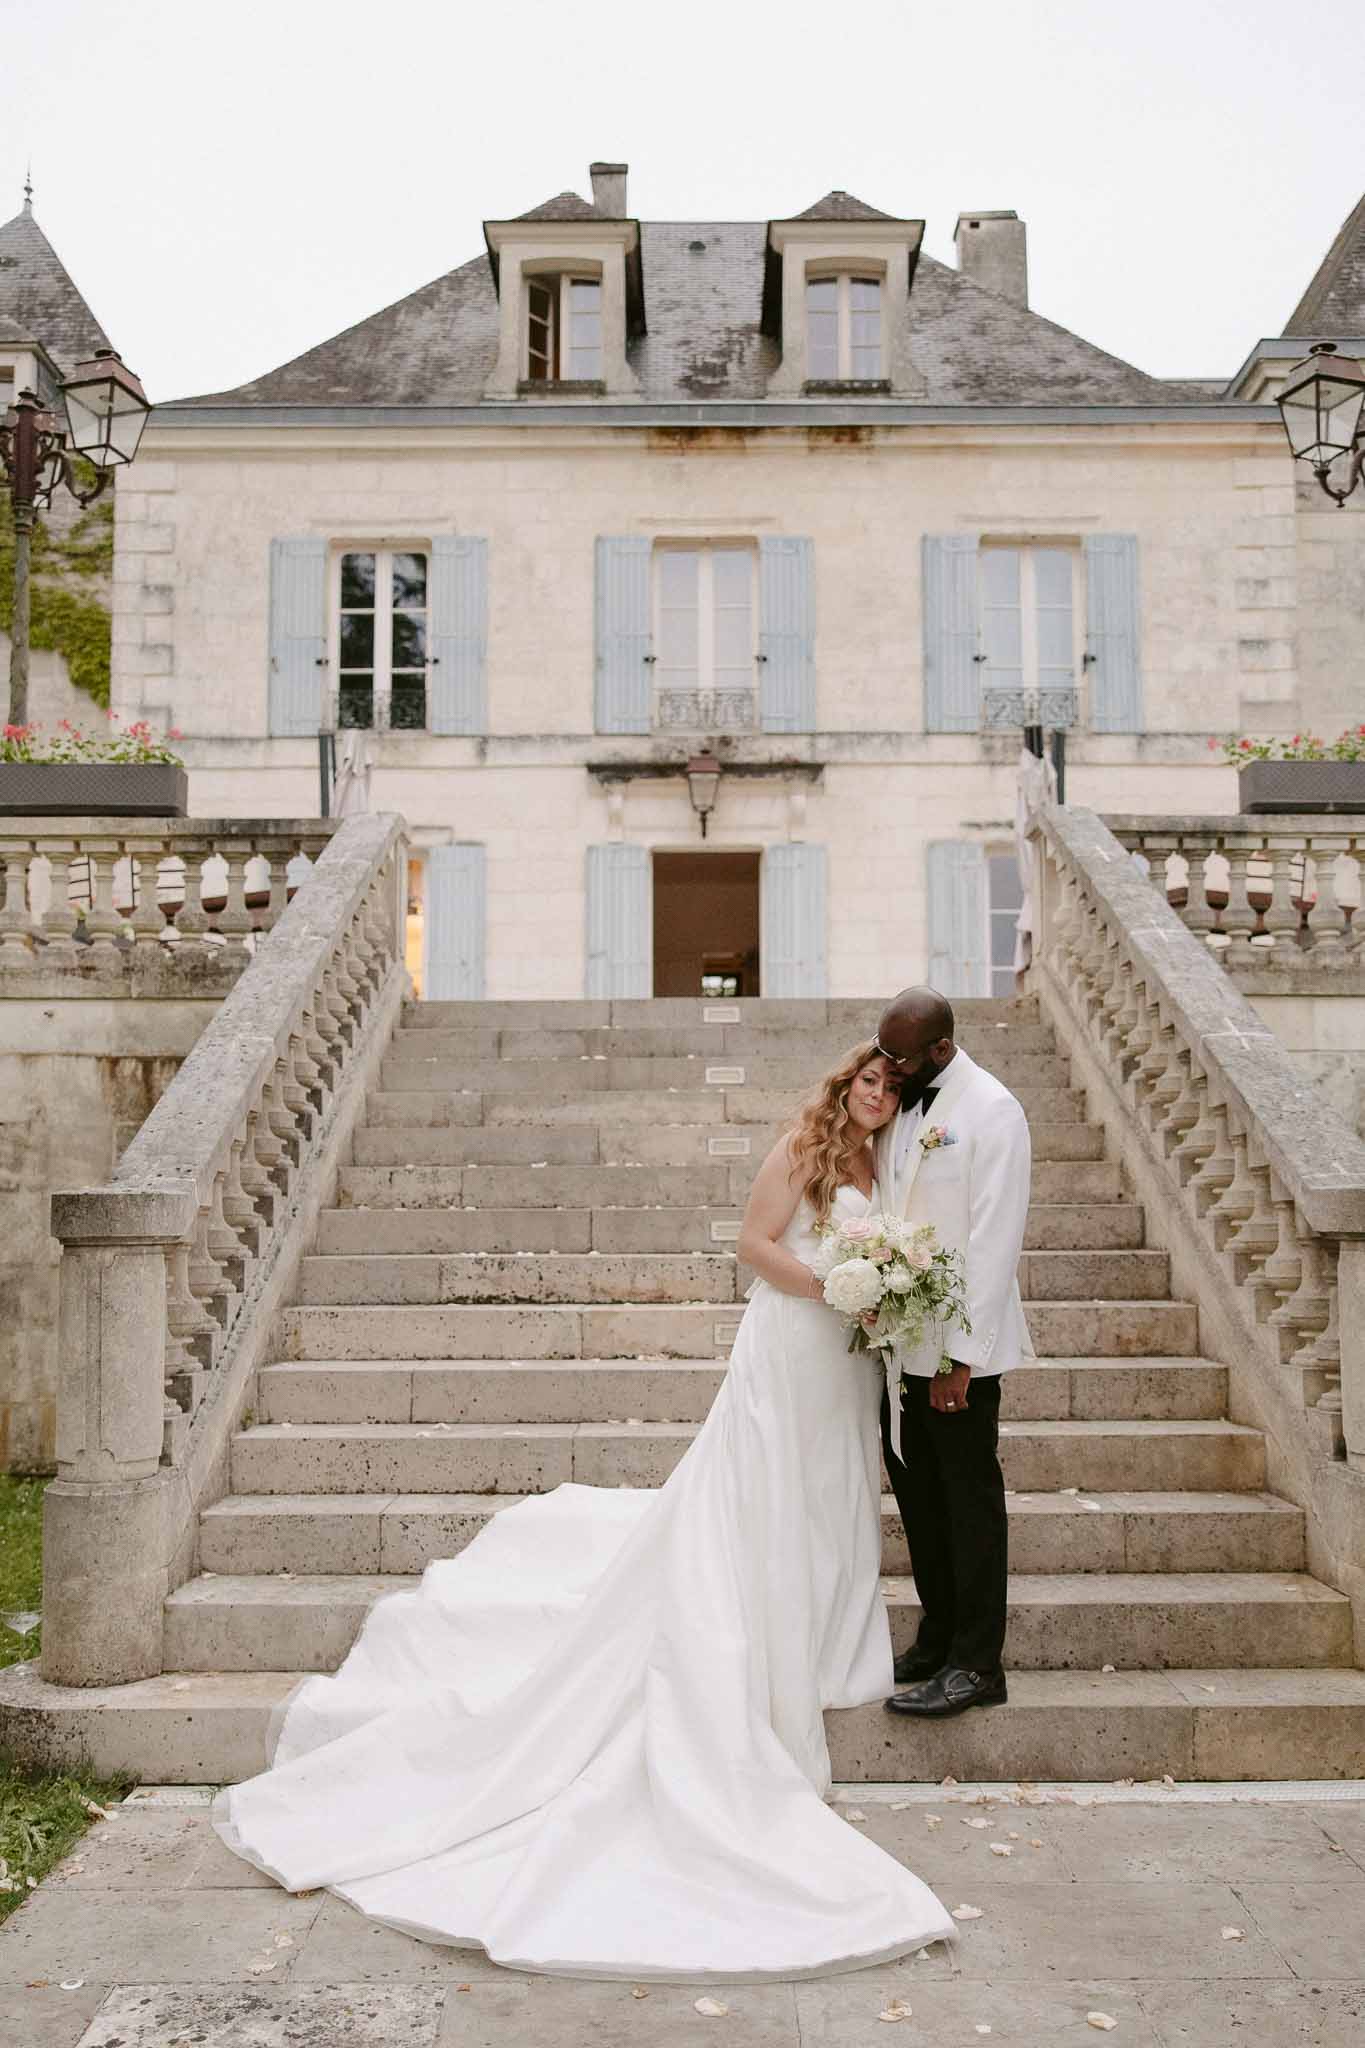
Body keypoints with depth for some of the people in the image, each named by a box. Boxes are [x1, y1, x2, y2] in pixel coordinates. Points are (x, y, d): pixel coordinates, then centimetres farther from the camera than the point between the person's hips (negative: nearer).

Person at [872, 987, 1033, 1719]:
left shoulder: (990, 1110, -14)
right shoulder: (896, 1104, 9)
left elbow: (993, 1240, -17)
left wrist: (959, 1356, -19)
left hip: (957, 1347, -7)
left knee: (970, 1500, 2)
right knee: (916, 1494, 15)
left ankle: (977, 1664, 11)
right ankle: (938, 1639, 28)